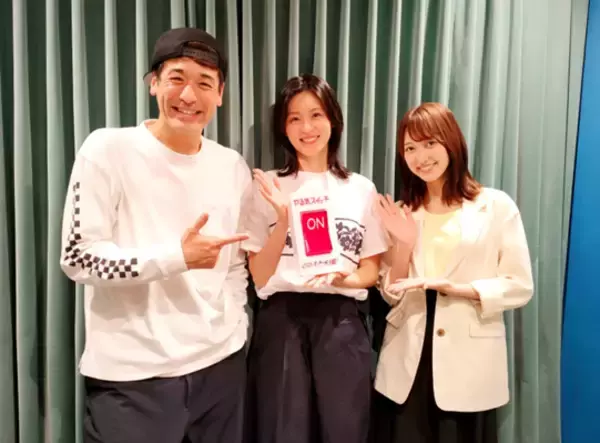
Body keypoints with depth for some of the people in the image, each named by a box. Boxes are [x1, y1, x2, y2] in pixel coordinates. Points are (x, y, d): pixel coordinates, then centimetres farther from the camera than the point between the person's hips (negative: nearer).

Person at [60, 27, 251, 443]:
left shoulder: (233, 166, 4)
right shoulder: (108, 149, -9)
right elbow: (78, 258, -12)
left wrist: (235, 326, 7)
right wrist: (176, 257, -20)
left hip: (220, 363, 5)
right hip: (132, 374, -4)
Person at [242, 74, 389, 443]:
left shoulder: (361, 189, 6)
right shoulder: (269, 186, 1)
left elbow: (371, 270, 9)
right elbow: (259, 276, -2)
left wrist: (344, 279, -12)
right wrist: (284, 220, -16)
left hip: (342, 322, 2)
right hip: (282, 320, -1)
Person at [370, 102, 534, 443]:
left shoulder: (497, 206, -4)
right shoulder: (402, 212, 7)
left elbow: (520, 287, -6)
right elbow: (392, 295, 6)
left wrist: (453, 287, -18)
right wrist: (404, 244, -9)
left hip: (469, 363, -2)